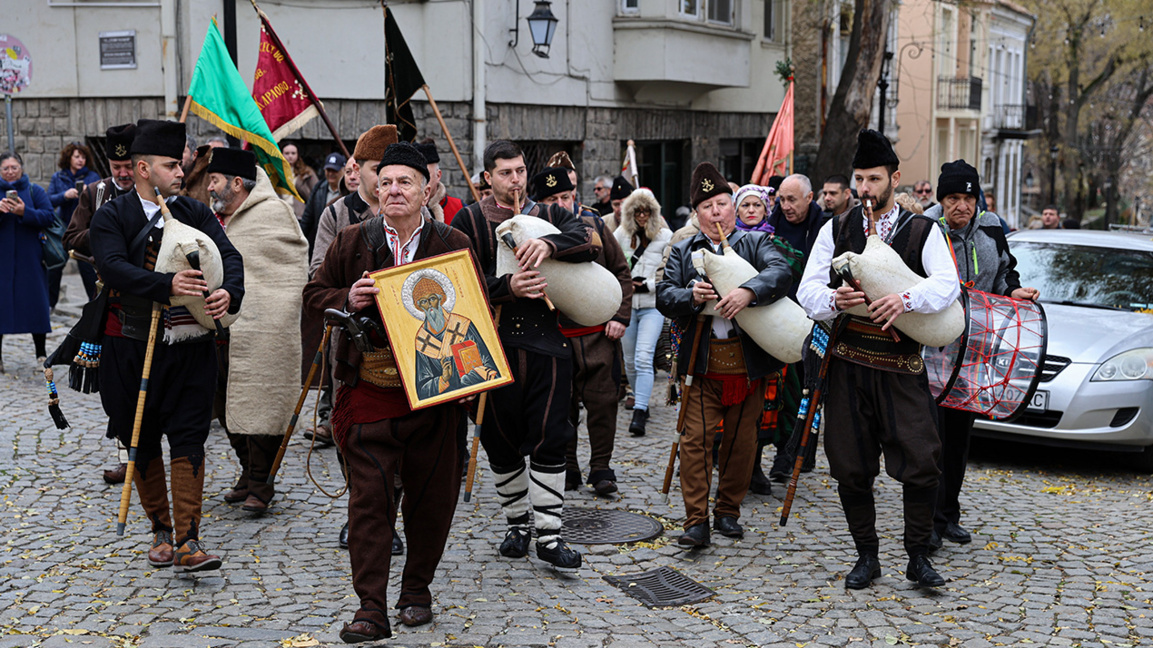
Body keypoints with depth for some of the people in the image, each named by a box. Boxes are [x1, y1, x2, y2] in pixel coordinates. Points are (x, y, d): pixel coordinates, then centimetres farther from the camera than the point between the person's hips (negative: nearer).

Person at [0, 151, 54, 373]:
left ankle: (41, 353, 15)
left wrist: (25, 212, -21)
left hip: (30, 259, 0)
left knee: (36, 303, 3)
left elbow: (49, 216, -6)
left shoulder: (34, 191, 5)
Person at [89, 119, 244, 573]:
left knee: (189, 441, -3)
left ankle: (187, 540, -2)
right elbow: (113, 267, -19)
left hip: (190, 348, 1)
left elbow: (229, 255, -4)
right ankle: (161, 530, 26)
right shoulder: (111, 217, -2)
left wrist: (229, 292, -26)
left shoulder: (196, 214, 8)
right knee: (142, 443, 10)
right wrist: (167, 285, -34)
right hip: (132, 348, -1)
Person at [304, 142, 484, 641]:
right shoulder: (351, 242, 6)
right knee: (369, 498, -2)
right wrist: (346, 300, -11)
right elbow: (313, 297, 12)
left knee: (432, 497, 10)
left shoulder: (453, 245, 4)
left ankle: (417, 589, 29)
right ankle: (371, 609, 2)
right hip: (369, 391, 0)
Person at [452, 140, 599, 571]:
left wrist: (549, 245, -24)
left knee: (549, 438, -4)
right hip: (495, 344, 0)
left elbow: (589, 241, -6)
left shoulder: (550, 216, 13)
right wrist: (508, 287, -20)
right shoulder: (468, 221, 7)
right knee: (502, 439, 8)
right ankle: (517, 524, 26)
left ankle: (549, 535, 3)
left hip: (547, 341, 1)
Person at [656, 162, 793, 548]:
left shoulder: (756, 244, 6)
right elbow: (663, 296, 2)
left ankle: (728, 512, 23)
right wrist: (691, 296, -19)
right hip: (702, 362, 0)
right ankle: (696, 520, -2)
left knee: (741, 439, 8)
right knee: (695, 438, -6)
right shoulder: (683, 251, 12)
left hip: (748, 362, 0)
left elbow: (780, 273, -14)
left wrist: (748, 292, -32)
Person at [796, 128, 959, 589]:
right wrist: (834, 300, -20)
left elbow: (946, 284, -11)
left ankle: (918, 557, 10)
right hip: (848, 364, 2)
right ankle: (867, 556, 21)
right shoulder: (836, 230, 10)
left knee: (921, 462, -7)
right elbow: (807, 291, 3)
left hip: (902, 366, -2)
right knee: (851, 468, 6)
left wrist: (906, 299, -30)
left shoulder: (923, 231, 5)